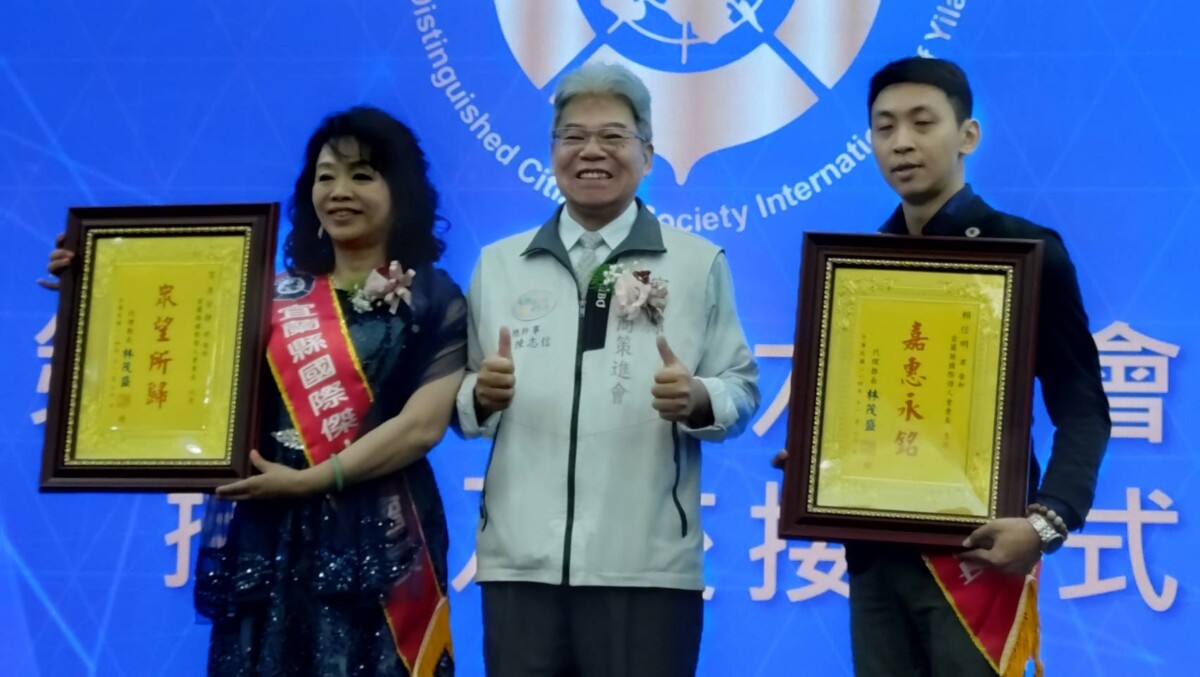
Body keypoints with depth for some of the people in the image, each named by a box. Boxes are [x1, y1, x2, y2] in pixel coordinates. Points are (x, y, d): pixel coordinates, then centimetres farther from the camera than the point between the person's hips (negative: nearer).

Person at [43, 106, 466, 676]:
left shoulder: (434, 301, 2)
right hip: (269, 535, 3)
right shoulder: (275, 297, 11)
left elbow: (423, 425, -7)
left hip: (378, 539, -2)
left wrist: (313, 478, -15)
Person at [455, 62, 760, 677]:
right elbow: (465, 402, 13)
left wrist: (697, 399, -18)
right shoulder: (496, 264, 13)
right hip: (519, 560, 2)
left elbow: (742, 391, 3)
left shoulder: (699, 263, 6)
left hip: (648, 565, -2)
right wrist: (482, 394, -9)